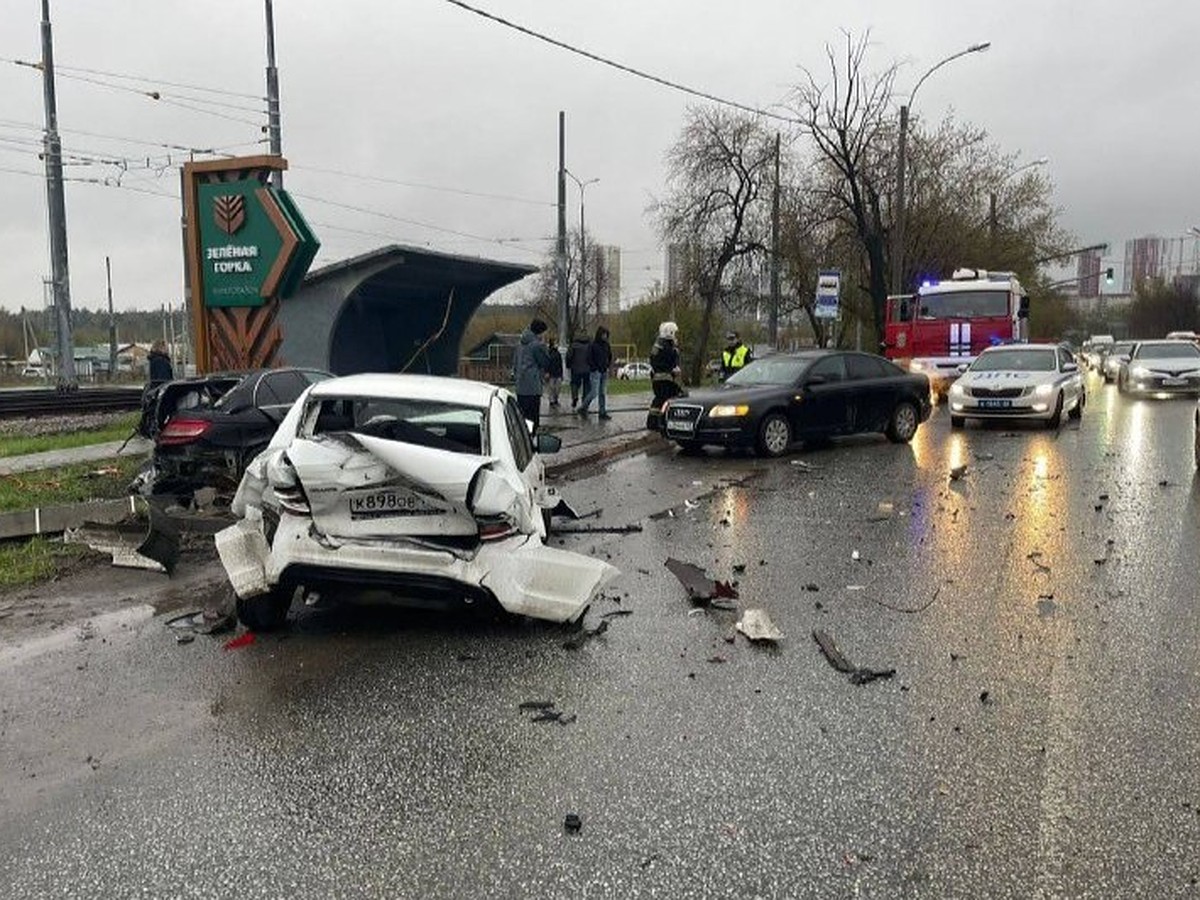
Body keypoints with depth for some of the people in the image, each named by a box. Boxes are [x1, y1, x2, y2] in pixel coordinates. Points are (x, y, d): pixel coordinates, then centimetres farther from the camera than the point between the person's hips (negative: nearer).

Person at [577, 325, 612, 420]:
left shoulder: (606, 345, 10)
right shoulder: (592, 345, -8)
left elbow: (610, 356, 21)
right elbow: (589, 359, -9)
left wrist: (607, 366, 8)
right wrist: (595, 368, -12)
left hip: (604, 372, 6)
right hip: (595, 372, -6)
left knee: (603, 393, 6)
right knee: (594, 393, -9)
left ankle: (602, 412, 9)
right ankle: (583, 408, 6)